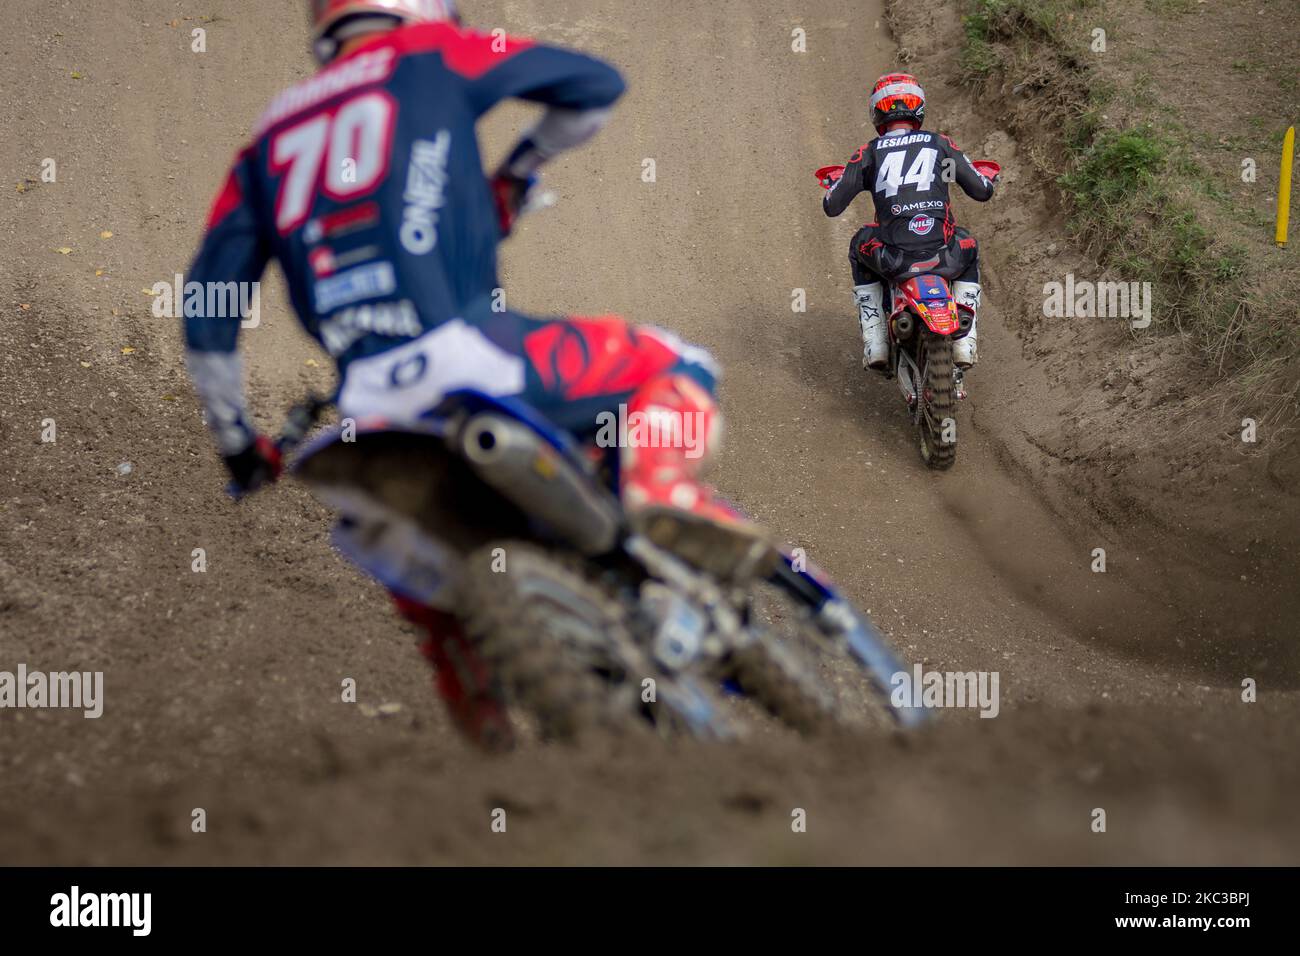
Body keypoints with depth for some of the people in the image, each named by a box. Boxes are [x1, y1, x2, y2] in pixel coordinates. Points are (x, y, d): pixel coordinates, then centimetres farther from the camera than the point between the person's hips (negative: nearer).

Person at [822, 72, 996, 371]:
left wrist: (832, 185, 35)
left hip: (893, 257, -1)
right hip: (942, 254, 1)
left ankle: (874, 343, 23)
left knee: (860, 250, 34)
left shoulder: (869, 153, 8)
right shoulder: (940, 144, 10)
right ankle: (964, 341, 23)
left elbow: (832, 207, 9)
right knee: (969, 250, 37)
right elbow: (982, 190, 14)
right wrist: (987, 179, 40)